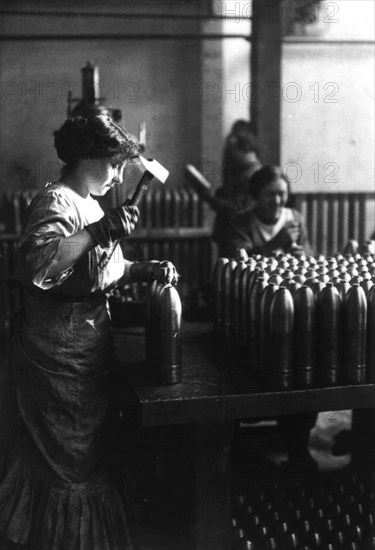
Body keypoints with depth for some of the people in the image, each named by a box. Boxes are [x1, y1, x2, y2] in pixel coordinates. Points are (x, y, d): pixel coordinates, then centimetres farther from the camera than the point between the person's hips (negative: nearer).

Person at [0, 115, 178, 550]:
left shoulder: (87, 203, 13)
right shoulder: (55, 202, -17)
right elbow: (36, 265, -34)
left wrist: (145, 270, 5)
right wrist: (98, 231, -37)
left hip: (89, 350, 10)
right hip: (60, 356, -10)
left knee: (91, 458, 19)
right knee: (70, 465, 3)